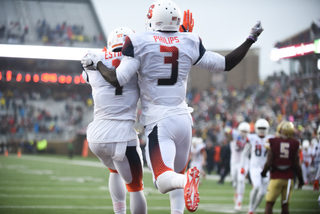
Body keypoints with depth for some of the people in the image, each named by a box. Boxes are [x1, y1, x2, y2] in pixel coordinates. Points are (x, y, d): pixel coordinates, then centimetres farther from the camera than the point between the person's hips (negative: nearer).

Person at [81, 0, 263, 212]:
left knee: (164, 181, -13)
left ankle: (187, 180, -45)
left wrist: (95, 62, 8)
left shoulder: (139, 42, -5)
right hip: (183, 118, 4)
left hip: (159, 122, -4)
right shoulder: (190, 43, 4)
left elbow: (117, 79, -9)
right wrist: (251, 39, 22)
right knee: (177, 173, 23)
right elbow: (226, 64, 11)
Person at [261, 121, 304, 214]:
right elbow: (297, 165, 0)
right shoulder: (294, 144, -2)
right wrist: (301, 180, 12)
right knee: (285, 205, 9)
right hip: (289, 178, 2)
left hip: (276, 178, -2)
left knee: (269, 204, 1)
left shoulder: (273, 143, -7)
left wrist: (263, 172, 11)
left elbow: (269, 163, -8)